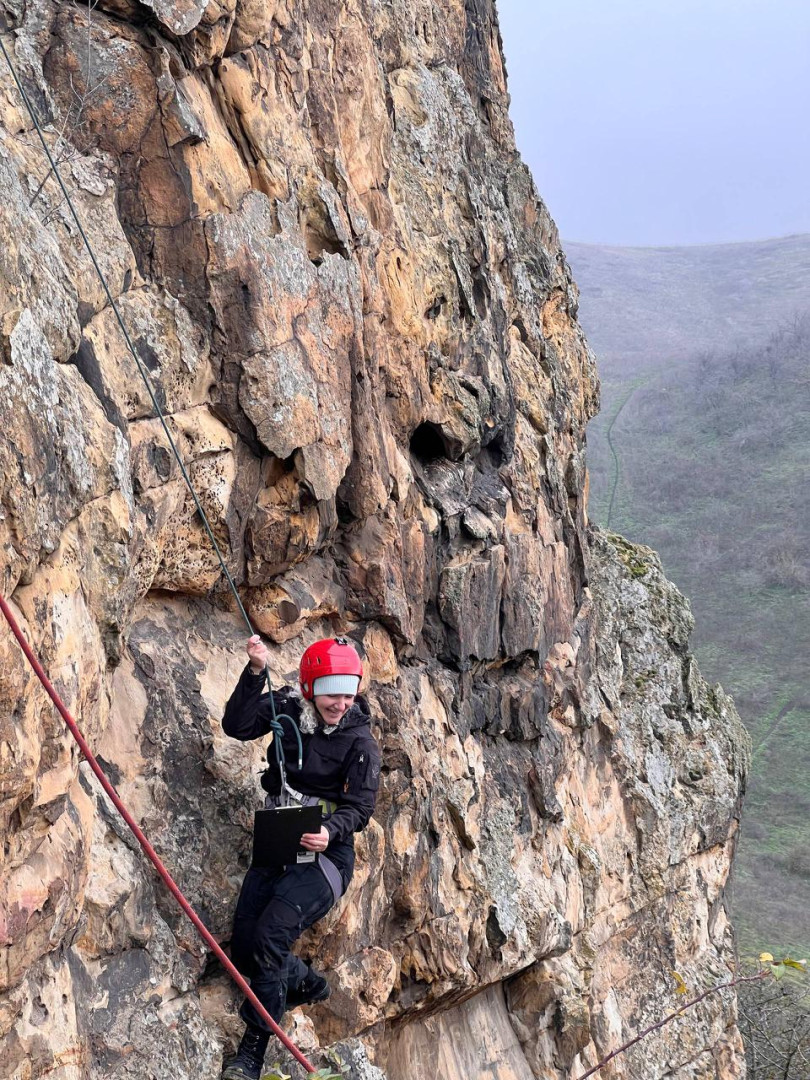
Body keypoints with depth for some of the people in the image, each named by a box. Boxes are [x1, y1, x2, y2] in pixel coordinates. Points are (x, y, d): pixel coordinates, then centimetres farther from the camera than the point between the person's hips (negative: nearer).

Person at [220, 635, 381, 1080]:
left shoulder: (360, 741, -10)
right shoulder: (287, 708, -1)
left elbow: (359, 807, -12)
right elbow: (237, 726, -12)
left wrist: (331, 831, -33)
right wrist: (255, 672, -23)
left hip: (324, 855, -5)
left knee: (268, 938, -21)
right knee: (243, 948, 1)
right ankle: (307, 983, 34)